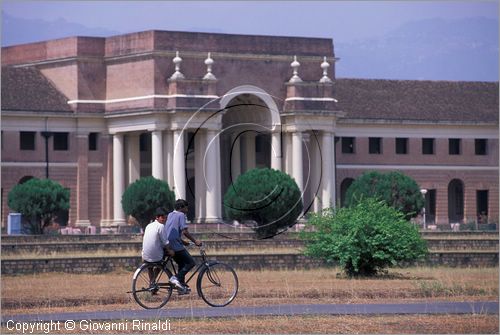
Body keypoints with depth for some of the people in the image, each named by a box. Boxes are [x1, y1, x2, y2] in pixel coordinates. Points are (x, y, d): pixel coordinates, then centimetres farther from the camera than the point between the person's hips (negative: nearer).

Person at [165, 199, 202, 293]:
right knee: (190, 262, -2)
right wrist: (195, 241, -12)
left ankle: (182, 287, 15)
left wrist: (183, 241, 28)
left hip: (168, 245, 9)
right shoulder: (181, 215, -6)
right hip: (176, 245, -9)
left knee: (182, 264, 18)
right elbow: (185, 231, -16)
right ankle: (177, 278, -17)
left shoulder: (170, 215, 20)